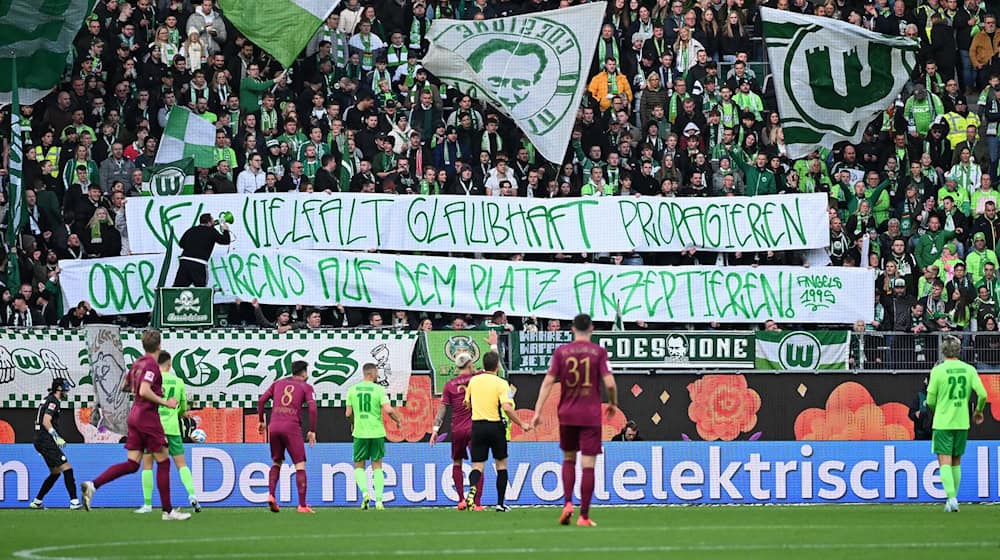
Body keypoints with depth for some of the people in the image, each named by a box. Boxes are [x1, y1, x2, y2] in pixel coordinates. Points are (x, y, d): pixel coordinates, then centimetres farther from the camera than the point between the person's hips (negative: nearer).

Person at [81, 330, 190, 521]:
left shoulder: (137, 364, 13)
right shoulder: (151, 365, -14)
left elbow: (125, 385, 27)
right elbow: (144, 391, -25)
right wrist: (165, 402, -19)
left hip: (135, 416, 8)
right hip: (148, 417, -8)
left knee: (132, 464, 5)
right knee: (163, 462, 0)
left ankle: (92, 485, -10)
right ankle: (167, 510, 2)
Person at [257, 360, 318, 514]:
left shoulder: (278, 383, 19)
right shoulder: (306, 387, 8)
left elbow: (262, 400, 12)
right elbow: (312, 408, -5)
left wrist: (260, 421, 20)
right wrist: (312, 431, 0)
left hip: (274, 427, 4)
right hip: (292, 427, -4)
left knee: (276, 463, 20)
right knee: (300, 465, 0)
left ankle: (271, 495, 0)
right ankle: (302, 505, -6)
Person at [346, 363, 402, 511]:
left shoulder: (353, 390, 2)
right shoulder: (379, 389, -5)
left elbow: (348, 413, 5)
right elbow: (388, 410, -15)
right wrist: (398, 419, 5)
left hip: (360, 432, 1)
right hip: (377, 432, -1)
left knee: (359, 466, 12)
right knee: (377, 466, 10)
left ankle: (365, 493, -12)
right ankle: (379, 501, 3)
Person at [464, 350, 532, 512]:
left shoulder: (474, 381, 6)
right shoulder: (501, 383, -8)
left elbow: (467, 403, 18)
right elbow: (507, 407, -19)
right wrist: (521, 424, -8)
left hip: (477, 425, 3)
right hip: (495, 426, -3)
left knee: (477, 466, 2)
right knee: (501, 464, 15)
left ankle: (472, 488, -31)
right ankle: (500, 503, 14)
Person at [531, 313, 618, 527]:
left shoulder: (561, 352, 1)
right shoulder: (599, 352, -4)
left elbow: (548, 382, -4)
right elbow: (609, 383, -10)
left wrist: (538, 411, -3)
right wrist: (613, 403, 9)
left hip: (567, 414, 2)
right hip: (591, 416, -2)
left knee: (568, 459, 20)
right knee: (588, 465, 0)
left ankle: (567, 503, 2)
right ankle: (584, 515, -3)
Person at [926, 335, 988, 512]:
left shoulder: (938, 370, -8)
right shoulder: (969, 369, 1)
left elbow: (930, 400, -5)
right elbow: (982, 394, -4)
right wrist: (979, 410, 15)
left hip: (942, 422, -4)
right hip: (962, 422, 4)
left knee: (945, 462, -4)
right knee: (956, 462, 15)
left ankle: (951, 497, -19)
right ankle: (953, 499, 18)